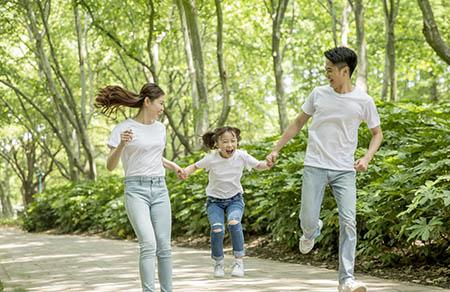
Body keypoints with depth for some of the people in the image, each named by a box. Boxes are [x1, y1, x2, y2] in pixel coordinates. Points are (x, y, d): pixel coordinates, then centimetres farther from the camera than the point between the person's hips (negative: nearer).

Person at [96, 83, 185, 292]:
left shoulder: (160, 128, 12)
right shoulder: (123, 129, -6)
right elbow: (110, 166, -9)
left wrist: (174, 166, 15)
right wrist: (121, 145, -25)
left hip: (160, 190, 5)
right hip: (136, 190, -5)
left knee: (164, 247, 1)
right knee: (148, 244, -18)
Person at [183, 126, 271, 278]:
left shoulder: (241, 156, -14)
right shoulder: (211, 158, -17)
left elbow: (259, 165, -5)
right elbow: (195, 166, -3)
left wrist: (268, 163, -28)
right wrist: (185, 172, -23)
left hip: (235, 199, 0)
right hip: (214, 200, 0)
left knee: (234, 223, -30)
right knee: (217, 230, -23)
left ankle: (239, 261, -15)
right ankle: (218, 263, 3)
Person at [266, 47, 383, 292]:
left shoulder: (363, 101, -1)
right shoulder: (319, 94, 3)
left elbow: (377, 134, 10)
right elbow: (298, 123, 14)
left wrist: (367, 158, -8)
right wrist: (276, 150, 11)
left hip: (345, 171, -1)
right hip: (315, 166, 1)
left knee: (348, 222, -13)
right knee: (307, 221, -6)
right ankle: (312, 231, 34)